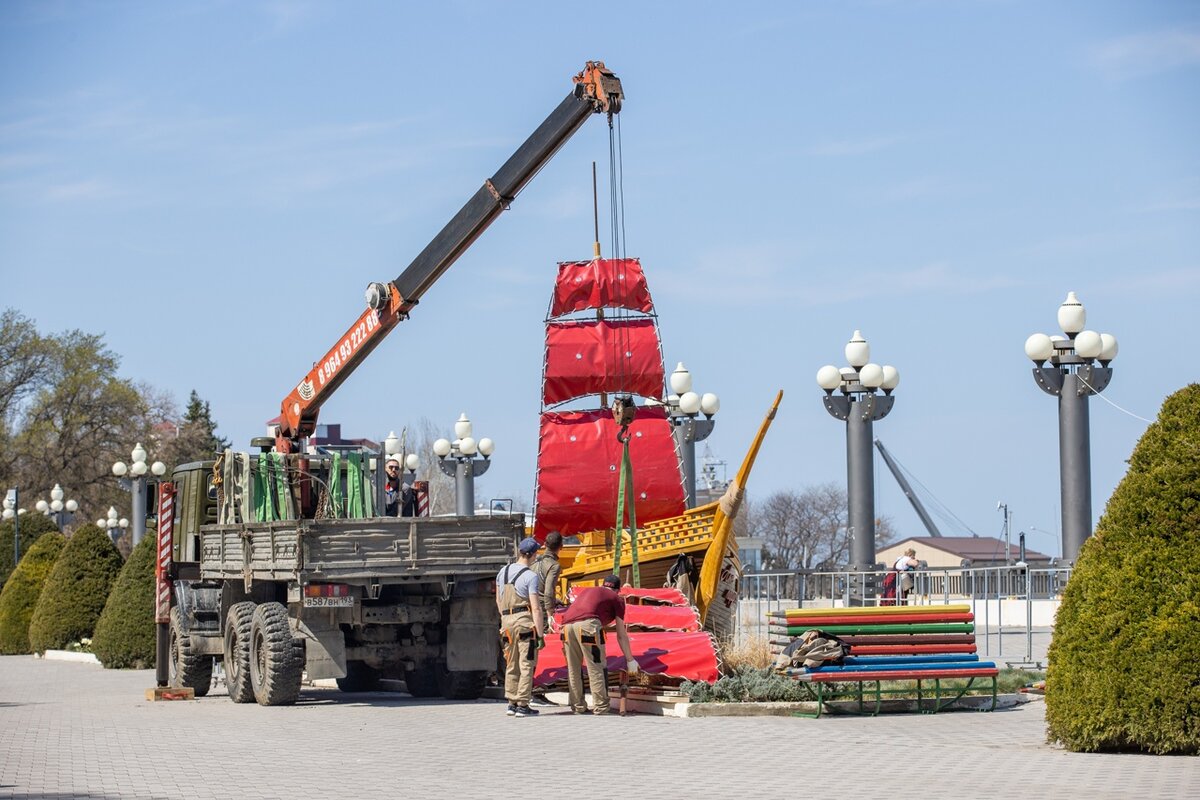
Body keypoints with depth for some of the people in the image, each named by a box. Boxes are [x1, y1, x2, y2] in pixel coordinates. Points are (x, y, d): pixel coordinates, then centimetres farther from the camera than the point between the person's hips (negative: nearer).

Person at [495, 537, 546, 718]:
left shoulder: (503, 572, 12)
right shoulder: (530, 576, -8)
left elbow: (498, 600, 21)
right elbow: (536, 608, -12)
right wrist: (540, 634, -10)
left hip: (507, 621, 6)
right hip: (525, 621, -6)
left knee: (511, 665, 13)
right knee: (527, 665, -2)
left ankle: (512, 703, 14)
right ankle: (523, 705, -5)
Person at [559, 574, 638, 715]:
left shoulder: (587, 591, 36)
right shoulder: (617, 599, 22)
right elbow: (621, 635, 20)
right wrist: (630, 661, 24)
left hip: (567, 624, 5)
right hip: (587, 624, -5)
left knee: (573, 670, 14)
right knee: (596, 669, 3)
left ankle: (578, 707, 18)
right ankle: (601, 709, 3)